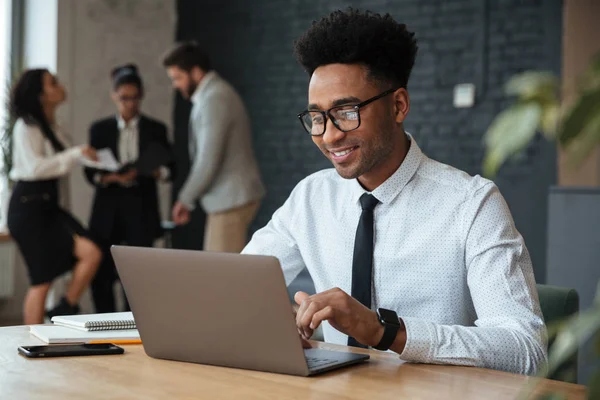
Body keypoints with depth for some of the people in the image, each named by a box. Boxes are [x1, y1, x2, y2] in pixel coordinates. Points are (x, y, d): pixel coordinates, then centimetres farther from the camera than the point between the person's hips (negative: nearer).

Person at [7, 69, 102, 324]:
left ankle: (64, 311, 2)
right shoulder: (27, 126, -10)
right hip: (29, 206, -8)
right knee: (43, 279, -6)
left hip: (50, 205, 8)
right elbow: (35, 167, -20)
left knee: (91, 253, -11)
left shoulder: (52, 127, 14)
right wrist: (75, 154, -19)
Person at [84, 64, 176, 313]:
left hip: (141, 210, -1)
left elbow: (170, 168, 2)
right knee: (102, 273, 1)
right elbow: (91, 172, 1)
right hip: (108, 210, 1)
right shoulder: (100, 129, 8)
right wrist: (115, 178, -18)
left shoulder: (155, 129, 9)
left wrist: (155, 171, -20)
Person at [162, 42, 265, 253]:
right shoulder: (217, 93, 15)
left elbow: (208, 162, -20)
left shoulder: (214, 99, -16)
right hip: (230, 197, 10)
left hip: (230, 199, -10)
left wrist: (185, 199, -9)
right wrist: (189, 199, 17)